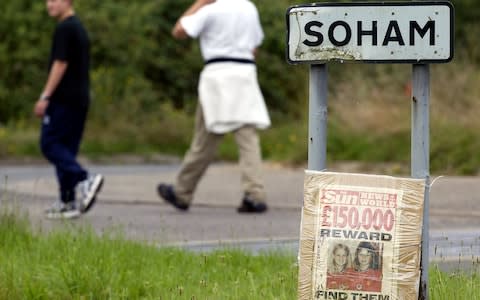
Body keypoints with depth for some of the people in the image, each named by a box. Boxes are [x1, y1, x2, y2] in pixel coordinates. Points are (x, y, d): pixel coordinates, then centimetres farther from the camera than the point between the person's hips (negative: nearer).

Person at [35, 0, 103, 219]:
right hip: (80, 98, 9)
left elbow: (60, 64, -17)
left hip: (64, 98, -9)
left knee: (50, 144, -8)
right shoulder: (80, 28, 19)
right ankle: (68, 201, 6)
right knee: (67, 148, 9)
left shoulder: (65, 28, -11)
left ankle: (84, 180, -21)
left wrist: (45, 96, -17)